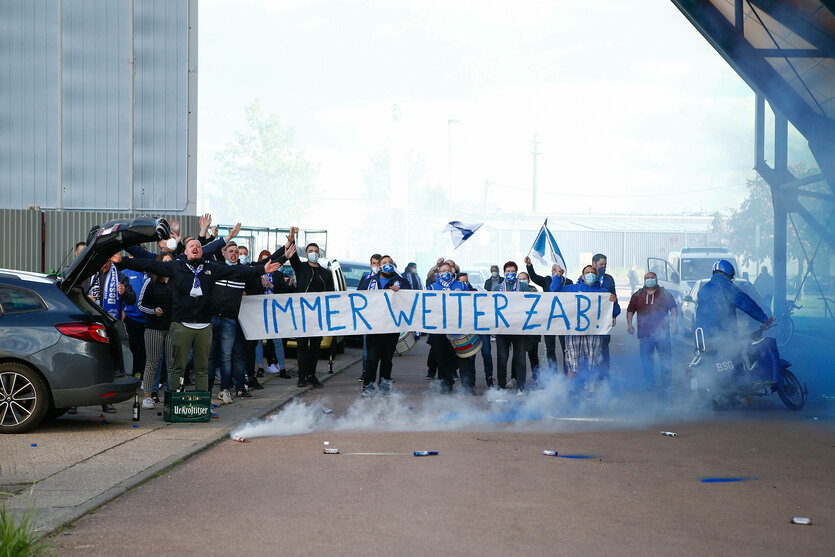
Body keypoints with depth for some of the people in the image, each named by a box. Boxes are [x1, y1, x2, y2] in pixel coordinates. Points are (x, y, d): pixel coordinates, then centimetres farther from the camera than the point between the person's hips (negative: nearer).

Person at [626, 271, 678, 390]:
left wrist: (674, 323, 1)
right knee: (646, 358, 4)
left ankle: (666, 383, 5)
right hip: (644, 333, 1)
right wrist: (630, 325, 3)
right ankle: (649, 383, 13)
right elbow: (630, 310, 15)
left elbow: (673, 309, 12)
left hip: (662, 333, -1)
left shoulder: (665, 294, 9)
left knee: (665, 358, -2)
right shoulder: (638, 295, 12)